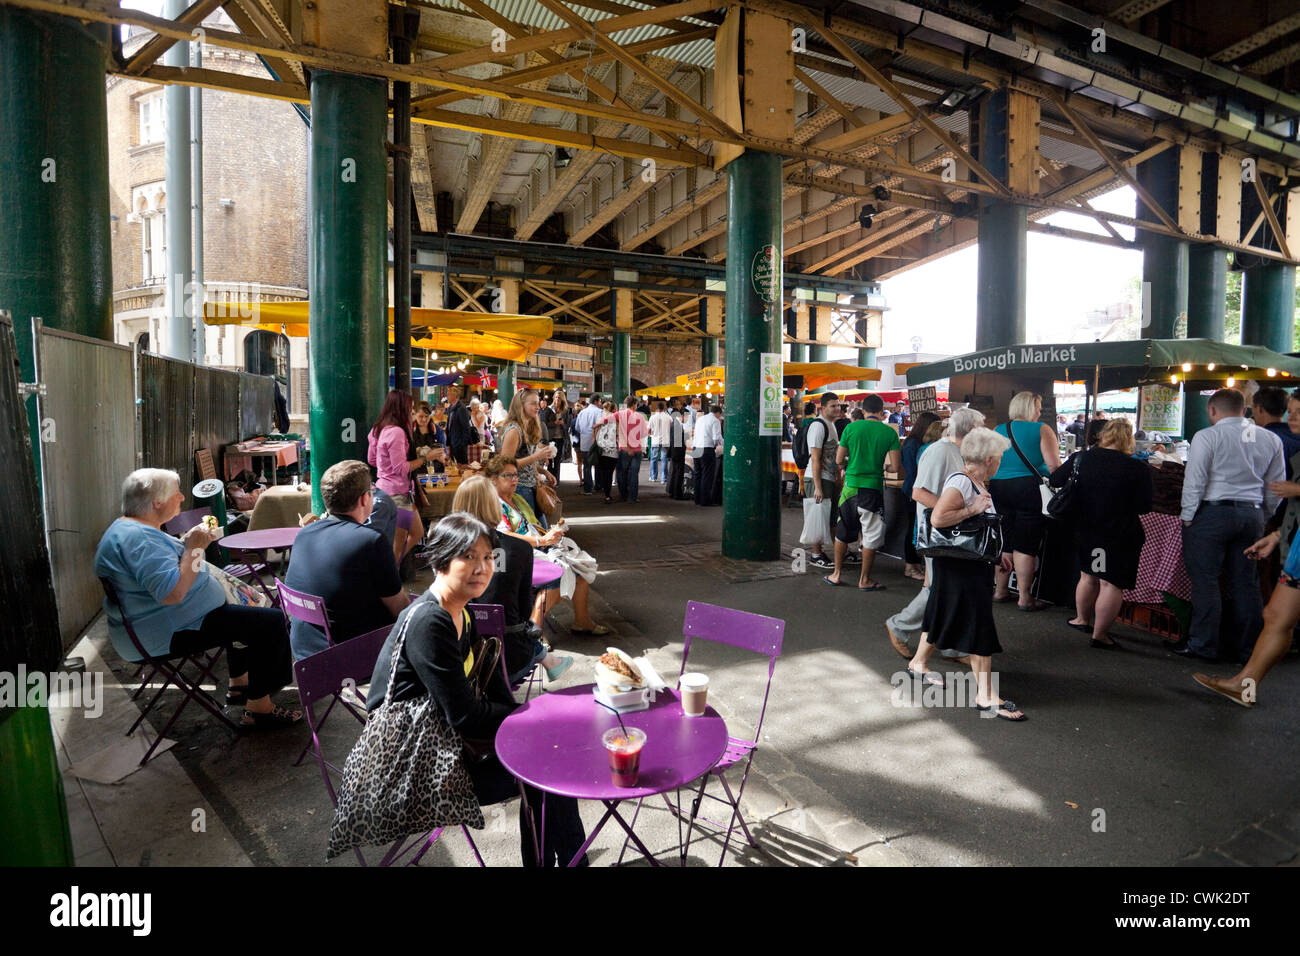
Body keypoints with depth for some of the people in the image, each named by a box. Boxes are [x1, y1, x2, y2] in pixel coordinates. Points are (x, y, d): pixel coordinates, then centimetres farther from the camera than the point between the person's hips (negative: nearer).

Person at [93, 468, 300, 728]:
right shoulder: (138, 538, -25)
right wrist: (194, 548, -25)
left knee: (242, 615, 31)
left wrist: (187, 542, 8)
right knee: (272, 621, -17)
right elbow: (172, 594, -33)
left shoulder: (129, 528, 11)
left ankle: (238, 683, 33)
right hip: (168, 636, -12)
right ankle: (258, 710, -10)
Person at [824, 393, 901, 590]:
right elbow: (896, 467, -6)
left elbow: (839, 459, 2)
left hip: (851, 485, 2)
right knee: (871, 536, 9)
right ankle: (864, 580, 16)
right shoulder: (889, 432, -4)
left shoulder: (851, 428, -2)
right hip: (873, 488, -1)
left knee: (843, 532, 15)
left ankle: (836, 574, 22)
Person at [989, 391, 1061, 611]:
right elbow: (1054, 465, -8)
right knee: (1025, 545, 1)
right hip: (1026, 488, -4)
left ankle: (1000, 591, 20)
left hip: (997, 487, 4)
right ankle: (1025, 598, 5)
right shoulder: (1042, 430, -2)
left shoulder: (998, 430, 9)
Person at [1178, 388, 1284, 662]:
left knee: (1205, 580, -1)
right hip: (1252, 514, 6)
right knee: (1245, 582, 11)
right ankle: (1241, 647, 18)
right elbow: (1275, 486, 13)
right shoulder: (1271, 439, 10)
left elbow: (1194, 480, -11)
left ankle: (1202, 645, 3)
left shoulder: (1207, 436, -8)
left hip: (1212, 513, -6)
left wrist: (1188, 517, -4)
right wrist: (1262, 515, 22)